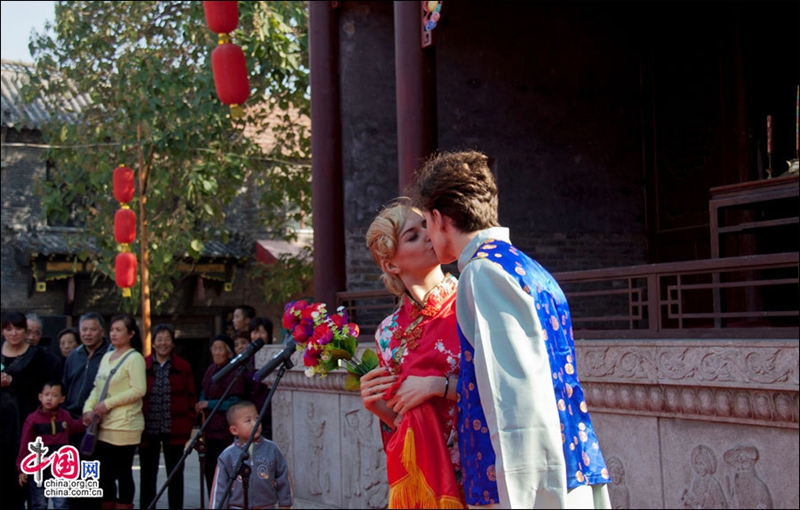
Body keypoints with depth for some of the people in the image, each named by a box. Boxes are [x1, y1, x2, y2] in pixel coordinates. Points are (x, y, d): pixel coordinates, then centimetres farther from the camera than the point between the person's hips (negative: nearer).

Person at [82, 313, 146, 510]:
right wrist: (89, 408, 1)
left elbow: (139, 390, -16)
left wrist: (107, 403, -16)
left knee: (123, 473, -1)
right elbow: (97, 387, 19)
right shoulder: (106, 357, 17)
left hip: (124, 426, -7)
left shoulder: (134, 358, -7)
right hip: (103, 425, 7)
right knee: (104, 474, 9)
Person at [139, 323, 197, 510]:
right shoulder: (142, 366, 0)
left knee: (175, 474, 7)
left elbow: (191, 397, 6)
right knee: (148, 474, 8)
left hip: (174, 429, 0)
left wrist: (189, 423, 0)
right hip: (148, 429, 0)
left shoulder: (183, 367, 3)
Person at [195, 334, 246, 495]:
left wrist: (208, 404, -13)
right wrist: (202, 406, 3)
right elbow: (204, 391, 24)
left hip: (224, 432, -8)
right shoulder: (211, 370, 13)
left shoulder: (234, 373, -12)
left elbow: (234, 403, -16)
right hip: (210, 430, 8)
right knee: (209, 470, 13)